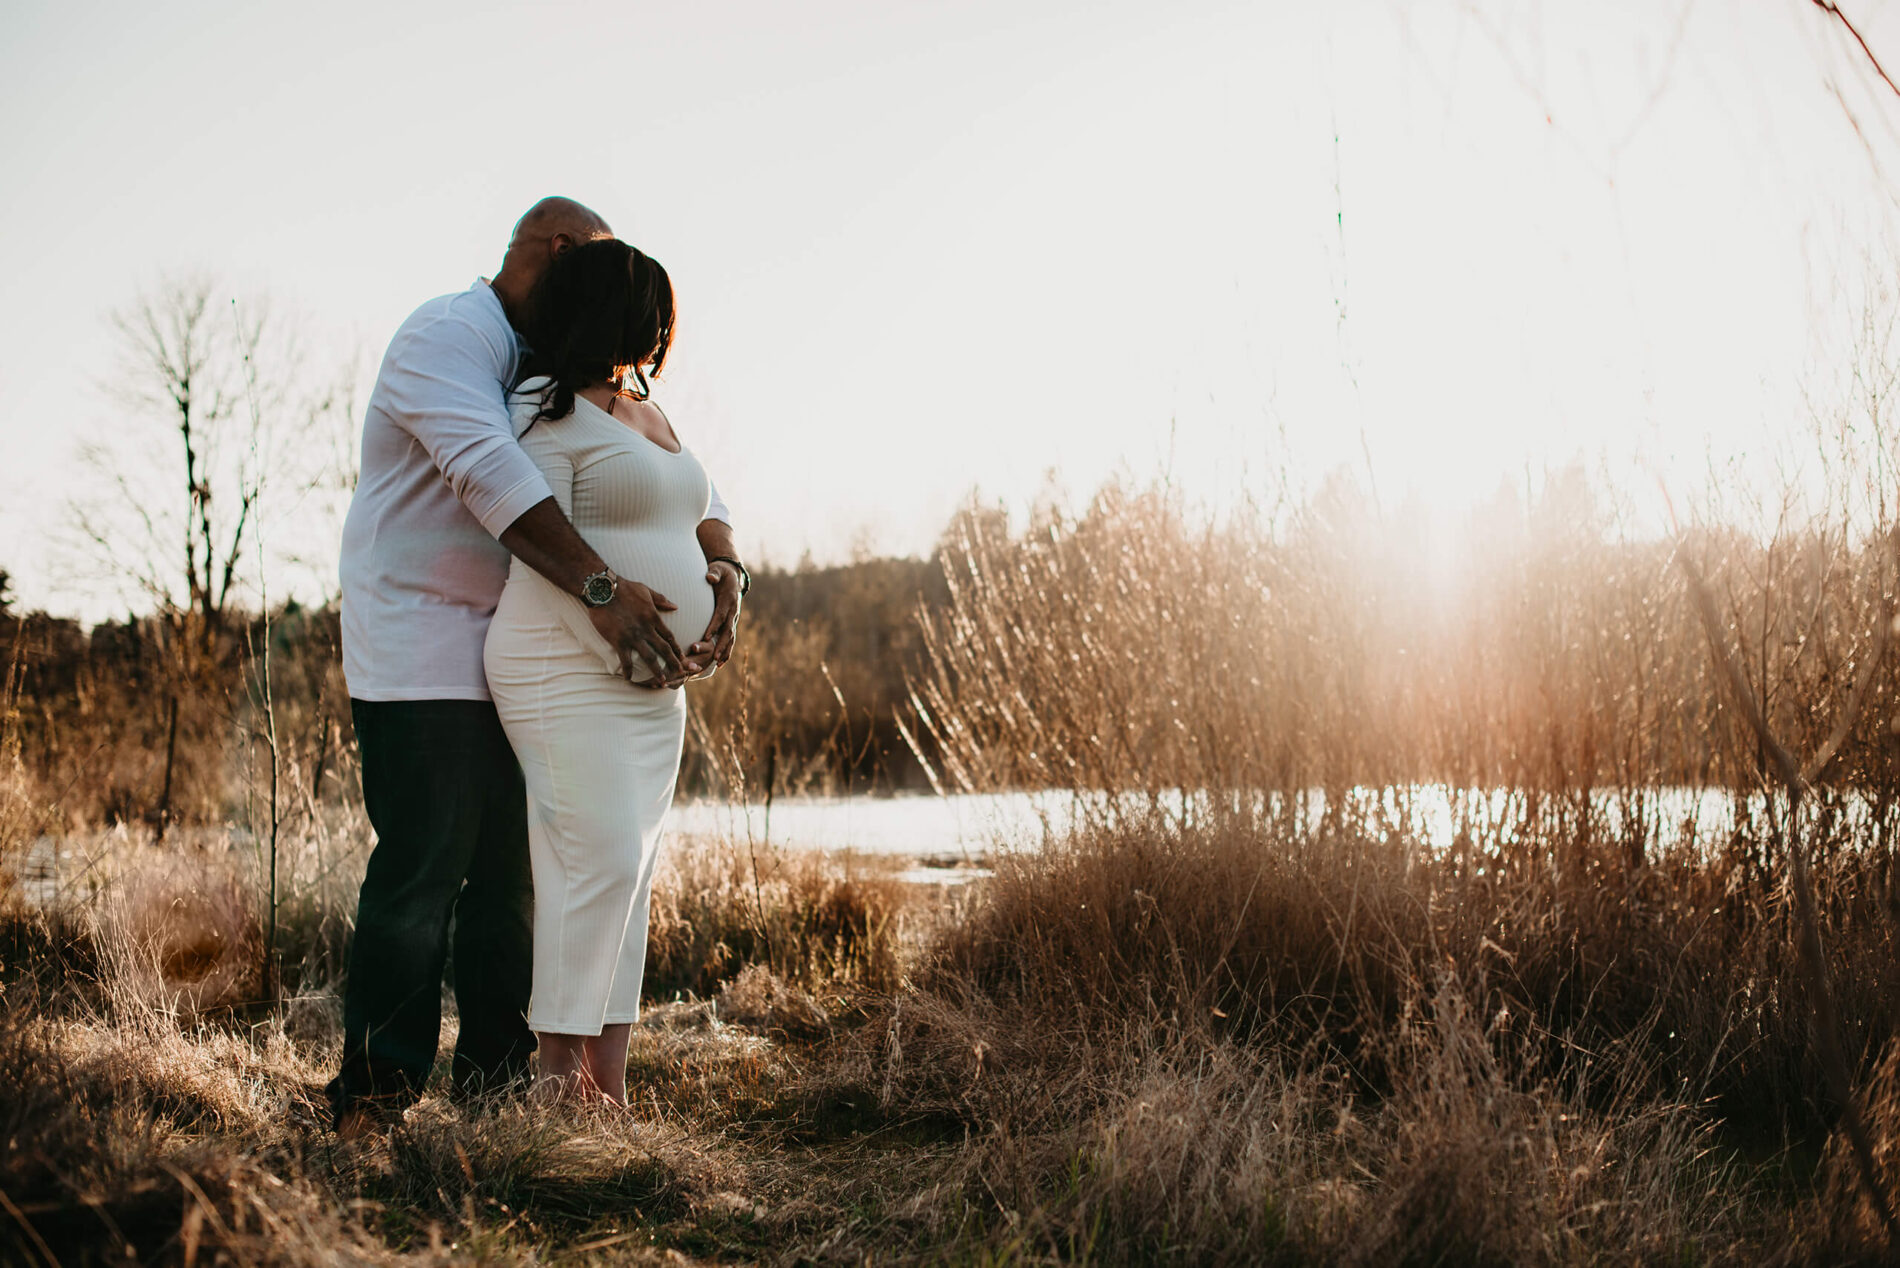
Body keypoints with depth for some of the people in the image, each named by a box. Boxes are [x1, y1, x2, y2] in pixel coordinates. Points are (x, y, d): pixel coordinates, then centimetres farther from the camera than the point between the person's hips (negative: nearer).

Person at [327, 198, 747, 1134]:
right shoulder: (446, 336, -11)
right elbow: (488, 471, -28)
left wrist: (723, 567, -14)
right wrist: (601, 589, -37)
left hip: (513, 660, 8)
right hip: (423, 650, -8)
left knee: (514, 868, 8)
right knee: (423, 870, -9)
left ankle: (496, 1071, 17)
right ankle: (374, 1094, 0)